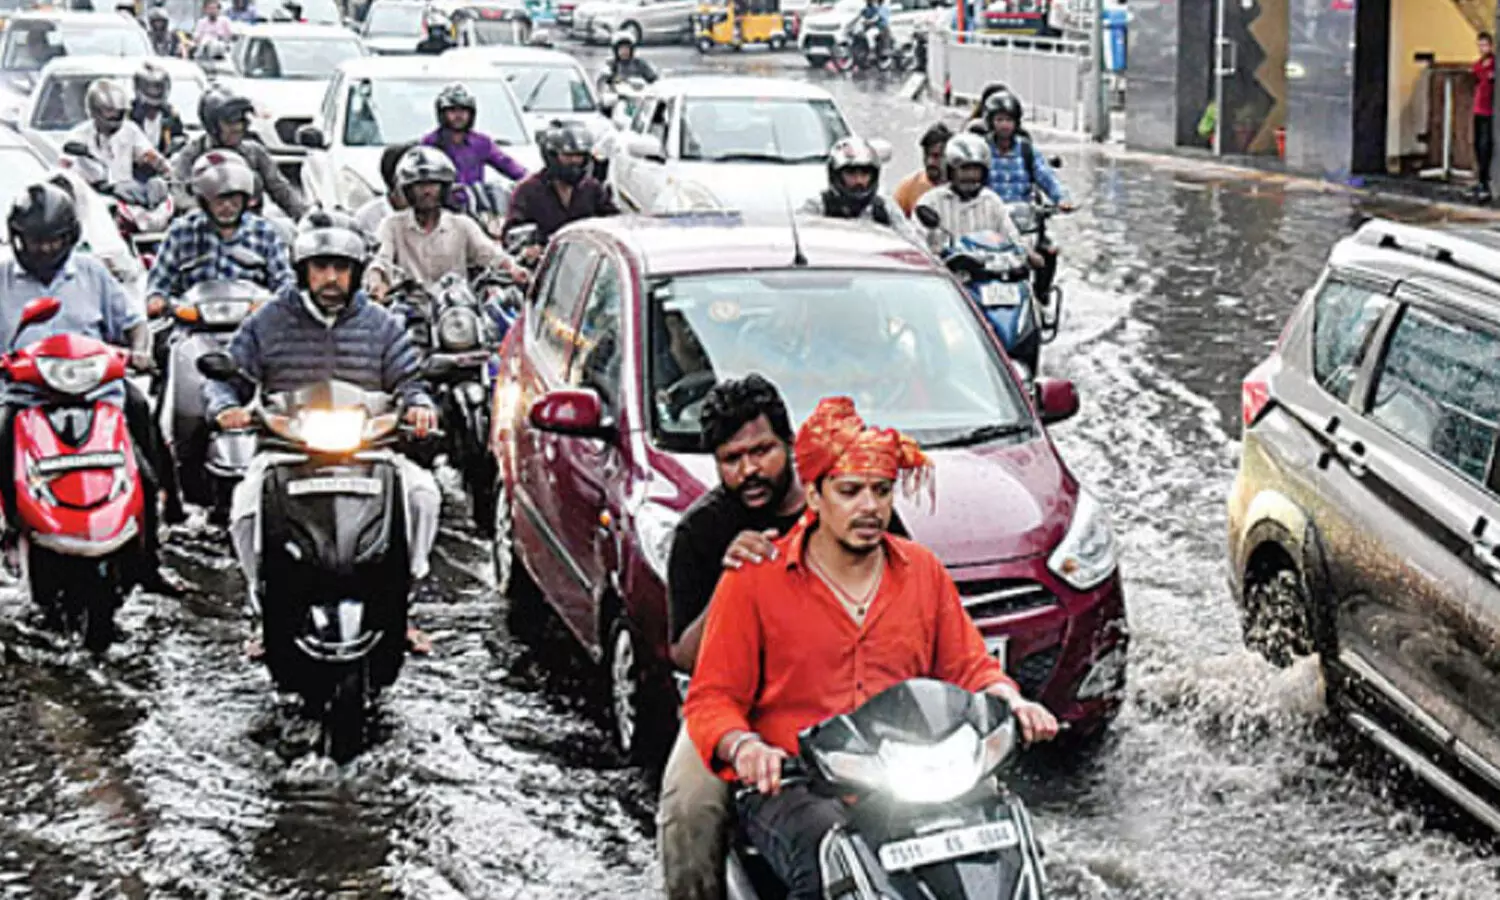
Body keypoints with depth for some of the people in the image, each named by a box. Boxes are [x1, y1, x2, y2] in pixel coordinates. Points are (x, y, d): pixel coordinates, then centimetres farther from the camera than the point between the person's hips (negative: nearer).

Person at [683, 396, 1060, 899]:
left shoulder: (922, 571, 14)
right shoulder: (754, 580, 1)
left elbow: (968, 666, 17)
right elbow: (711, 699, -1)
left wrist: (1013, 705, -5)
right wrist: (744, 747, -23)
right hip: (789, 785, -3)